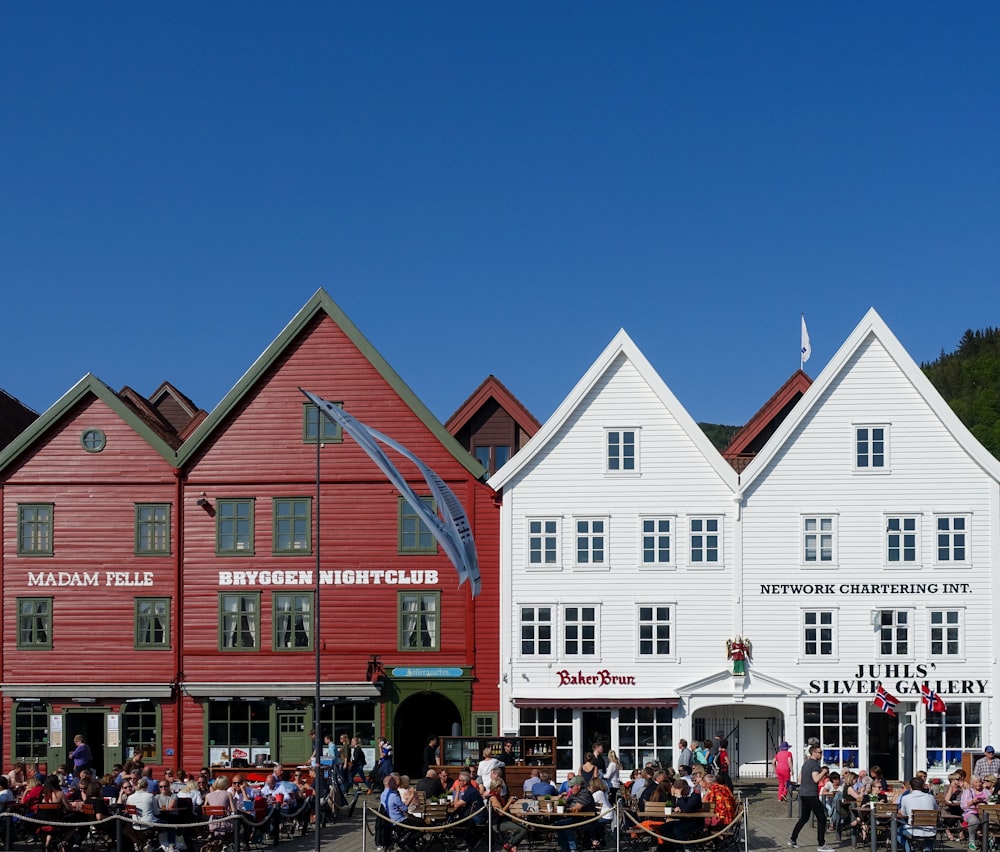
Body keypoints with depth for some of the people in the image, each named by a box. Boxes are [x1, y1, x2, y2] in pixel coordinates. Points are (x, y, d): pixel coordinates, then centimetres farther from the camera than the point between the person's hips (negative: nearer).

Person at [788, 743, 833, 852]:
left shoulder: (806, 763, 16)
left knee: (804, 818, 19)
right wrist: (823, 772, -11)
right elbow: (816, 779, -25)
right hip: (811, 795, -9)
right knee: (821, 818, -5)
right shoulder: (814, 764, -12)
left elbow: (800, 779, 23)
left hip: (803, 794, 9)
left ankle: (793, 840, 20)